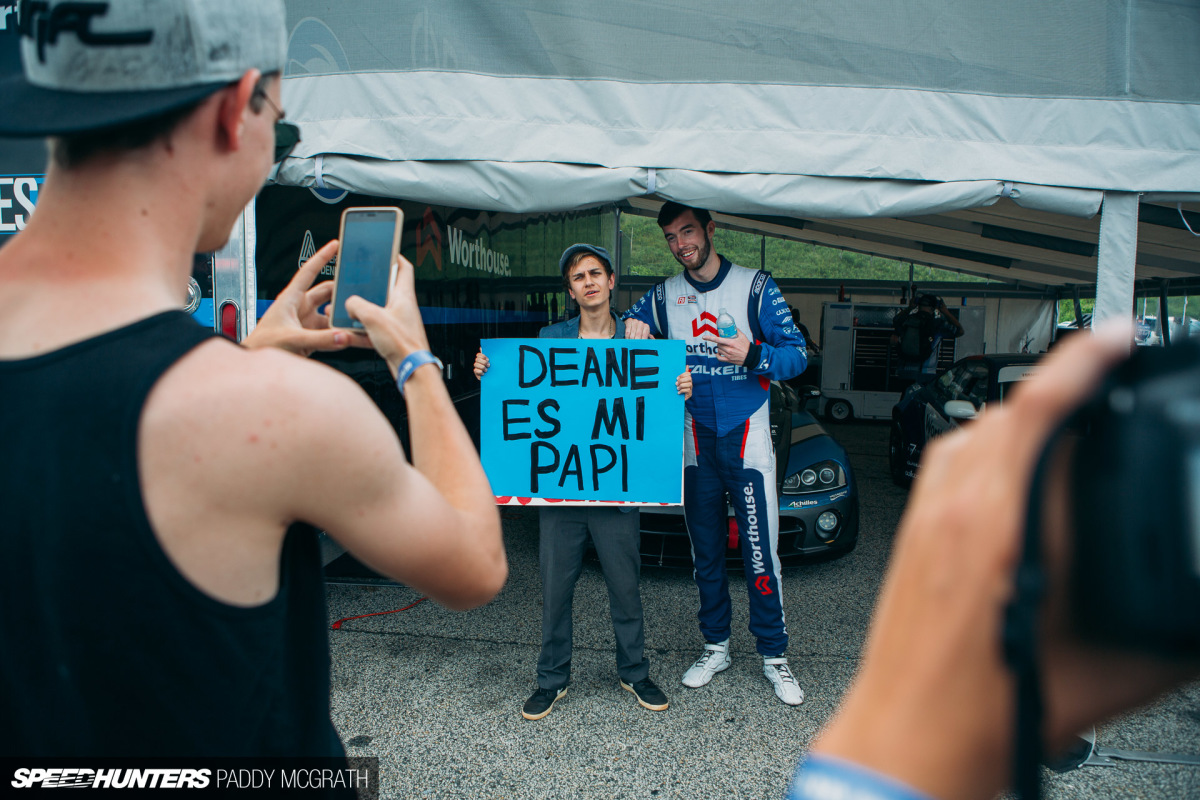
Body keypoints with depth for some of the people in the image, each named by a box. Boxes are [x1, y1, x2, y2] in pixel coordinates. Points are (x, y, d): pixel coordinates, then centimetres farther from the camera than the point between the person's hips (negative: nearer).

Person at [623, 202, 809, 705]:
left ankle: (774, 656, 12)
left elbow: (797, 354, -5)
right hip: (694, 442, 3)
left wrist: (753, 356, -25)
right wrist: (632, 332, -9)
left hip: (747, 439, -3)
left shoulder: (755, 287, -4)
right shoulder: (664, 296, 6)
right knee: (705, 553, 12)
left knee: (760, 555, -3)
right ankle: (715, 647, 27)